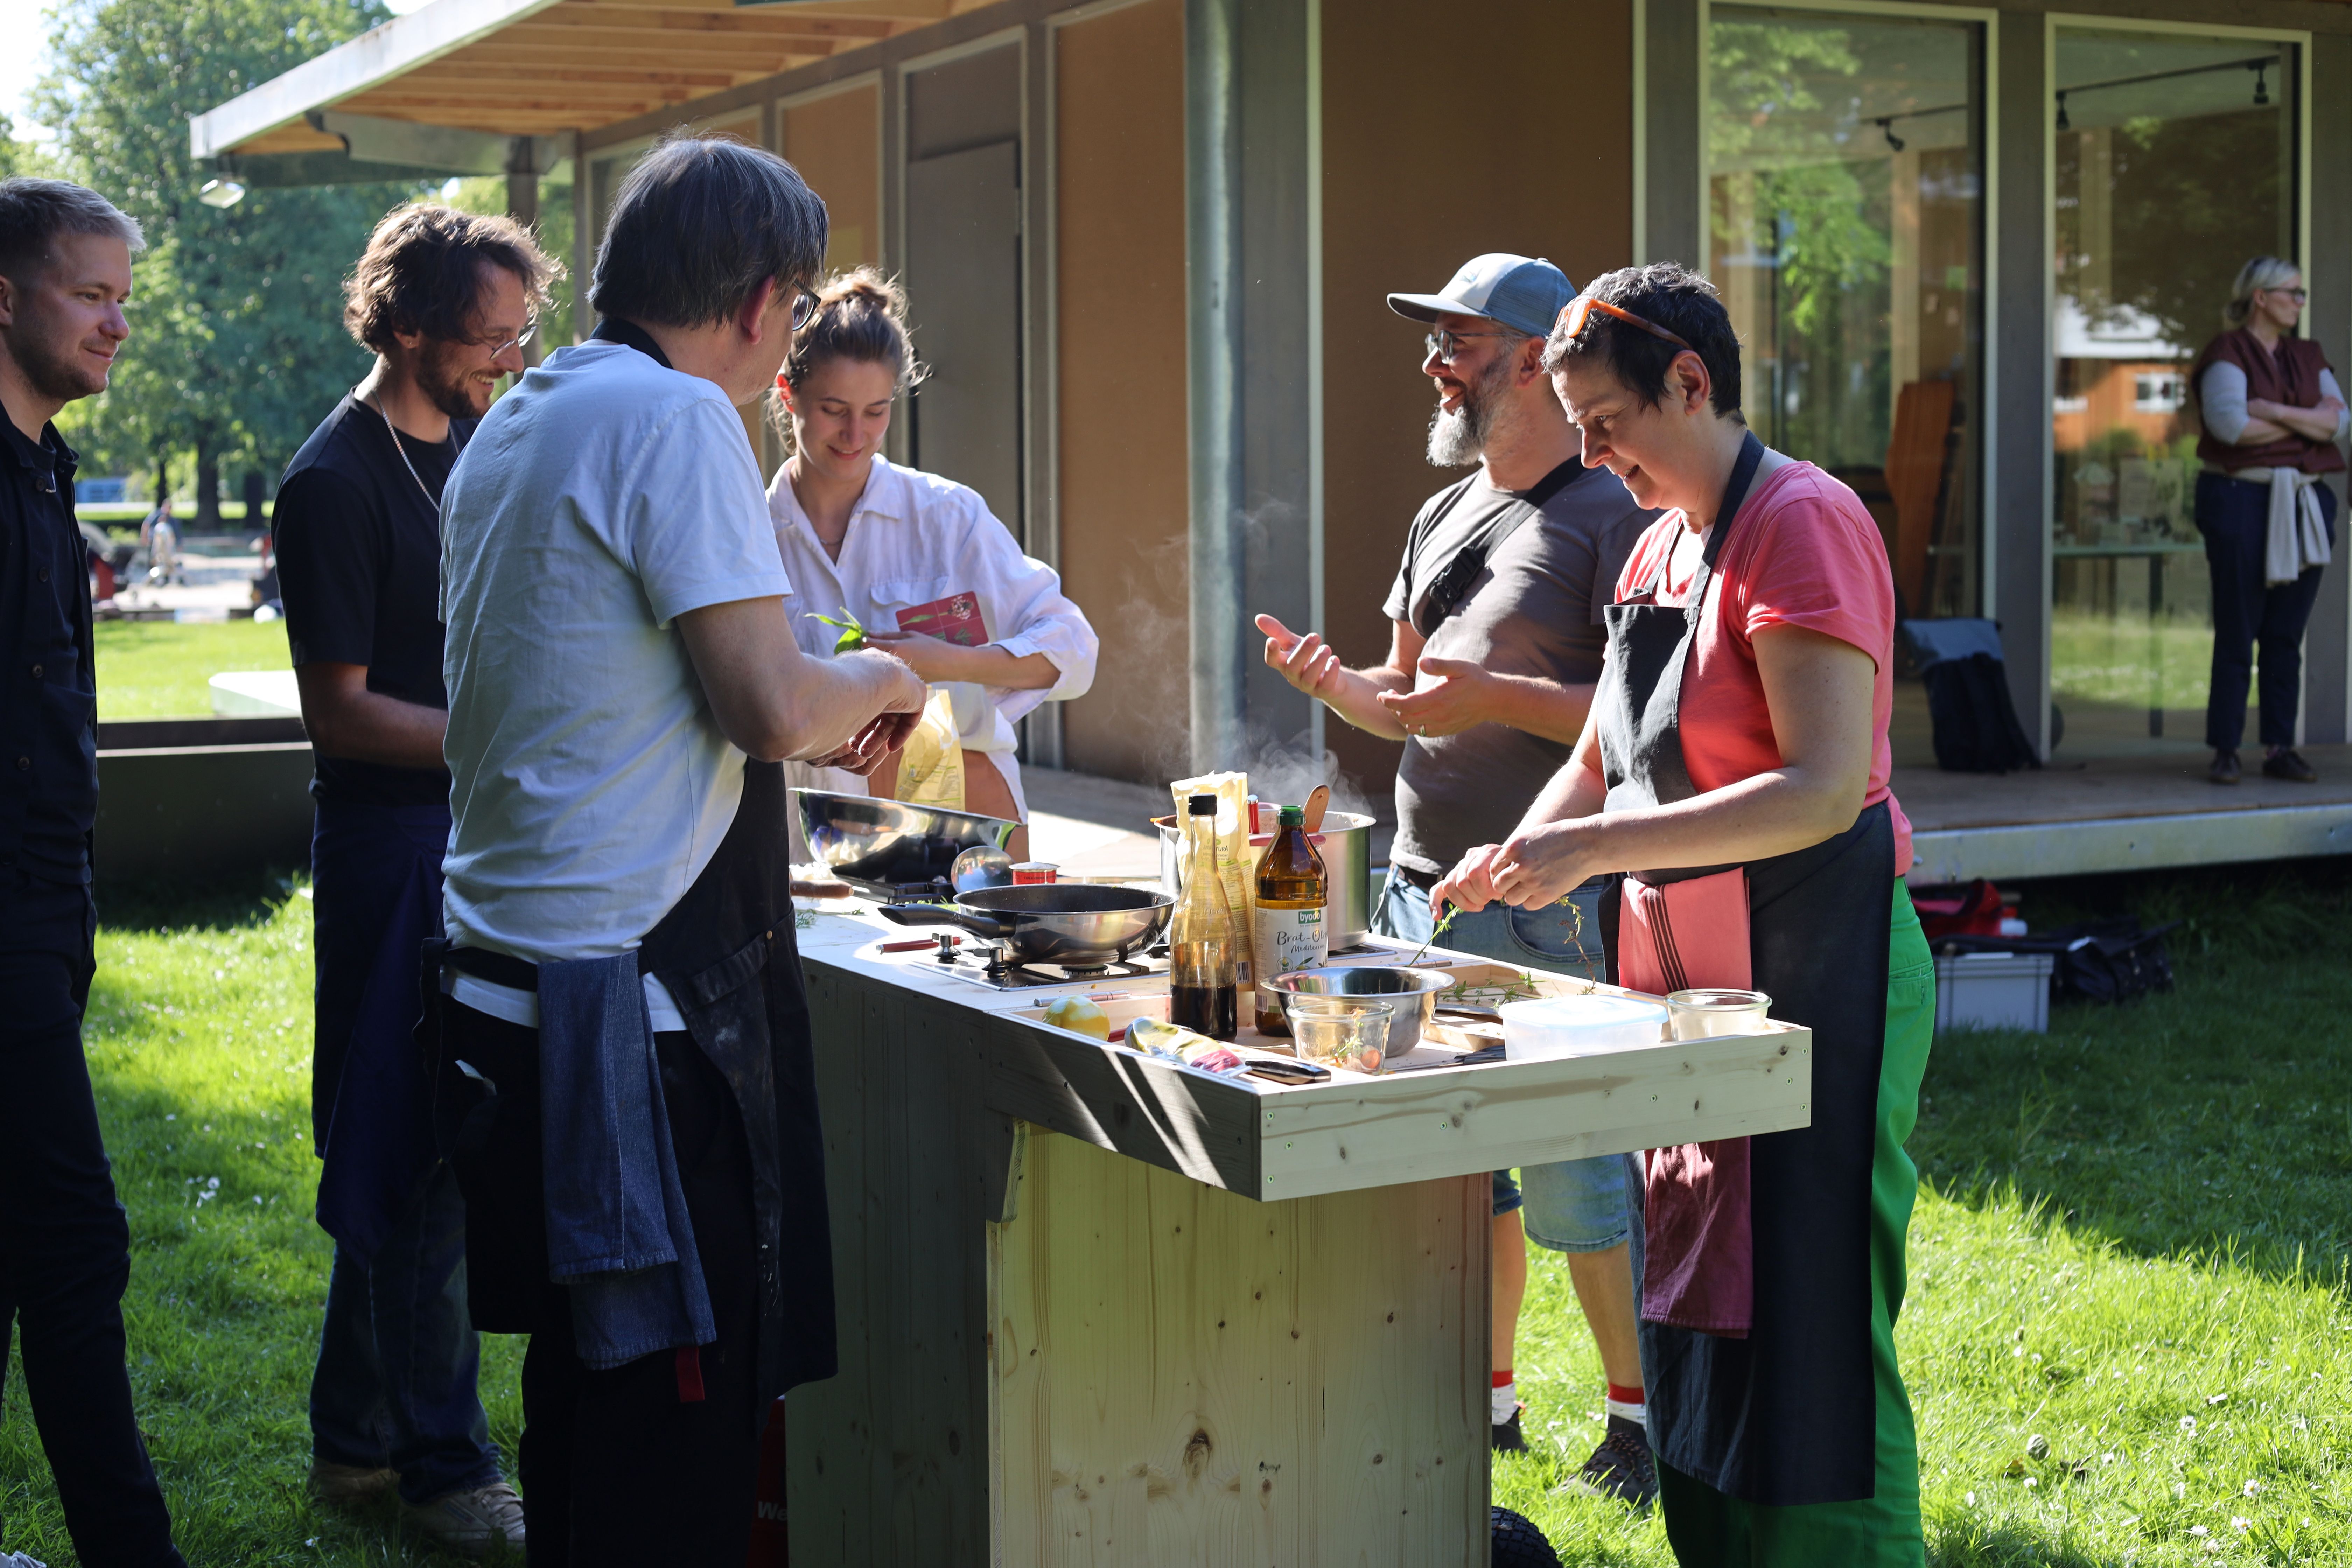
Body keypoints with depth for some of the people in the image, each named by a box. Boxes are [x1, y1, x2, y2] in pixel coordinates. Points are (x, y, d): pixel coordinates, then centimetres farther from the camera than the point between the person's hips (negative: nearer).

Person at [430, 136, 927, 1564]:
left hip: (503, 965, 10)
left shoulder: (514, 428, 17)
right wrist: (879, 681, 2)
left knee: (583, 1394, 18)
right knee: (679, 1428, -2)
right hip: (637, 997, -10)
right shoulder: (676, 416, -13)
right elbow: (771, 704, -19)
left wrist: (808, 725, 26)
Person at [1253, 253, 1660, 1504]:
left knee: (1574, 1183, -4)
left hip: (1540, 900, -8)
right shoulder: (1443, 517, 17)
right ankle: (1486, 1404, 26)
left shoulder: (1610, 515, -8)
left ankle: (1639, 1422, 11)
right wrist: (1331, 679, 3)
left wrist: (1499, 696, -20)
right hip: (1420, 887, 8)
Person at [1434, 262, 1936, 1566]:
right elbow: (1602, 758, 21)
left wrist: (1597, 848, -26)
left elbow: (1824, 788, -23)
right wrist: (1516, 856, 1)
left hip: (1813, 971, -9)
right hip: (1690, 977, 9)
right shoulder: (1661, 543, 15)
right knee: (1693, 1316, 13)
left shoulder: (1802, 523, -13)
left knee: (1806, 1336, -7)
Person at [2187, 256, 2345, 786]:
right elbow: (2229, 423, -20)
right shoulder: (2228, 353, -4)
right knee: (2237, 632, -4)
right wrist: (2309, 420, -7)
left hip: (2305, 503, 6)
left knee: (2288, 634, 5)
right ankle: (2225, 749, 1)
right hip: (2242, 499, -5)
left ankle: (2280, 748, 10)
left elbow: (2339, 421, 2)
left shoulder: (2308, 356, 15)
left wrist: (2275, 412, -12)